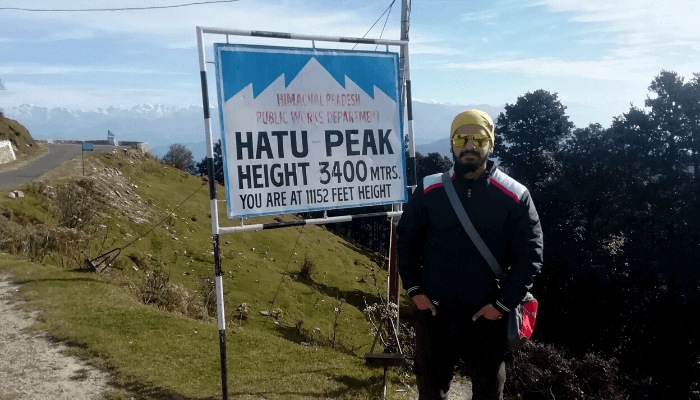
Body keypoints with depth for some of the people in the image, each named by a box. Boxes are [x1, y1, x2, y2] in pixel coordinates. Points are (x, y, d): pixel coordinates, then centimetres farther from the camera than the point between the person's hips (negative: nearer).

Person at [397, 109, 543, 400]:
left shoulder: (514, 197, -8)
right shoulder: (429, 190, -3)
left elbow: (530, 255, -4)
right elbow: (407, 238, 7)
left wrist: (503, 303, -9)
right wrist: (414, 289, 0)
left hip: (487, 317, -1)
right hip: (434, 313, 1)